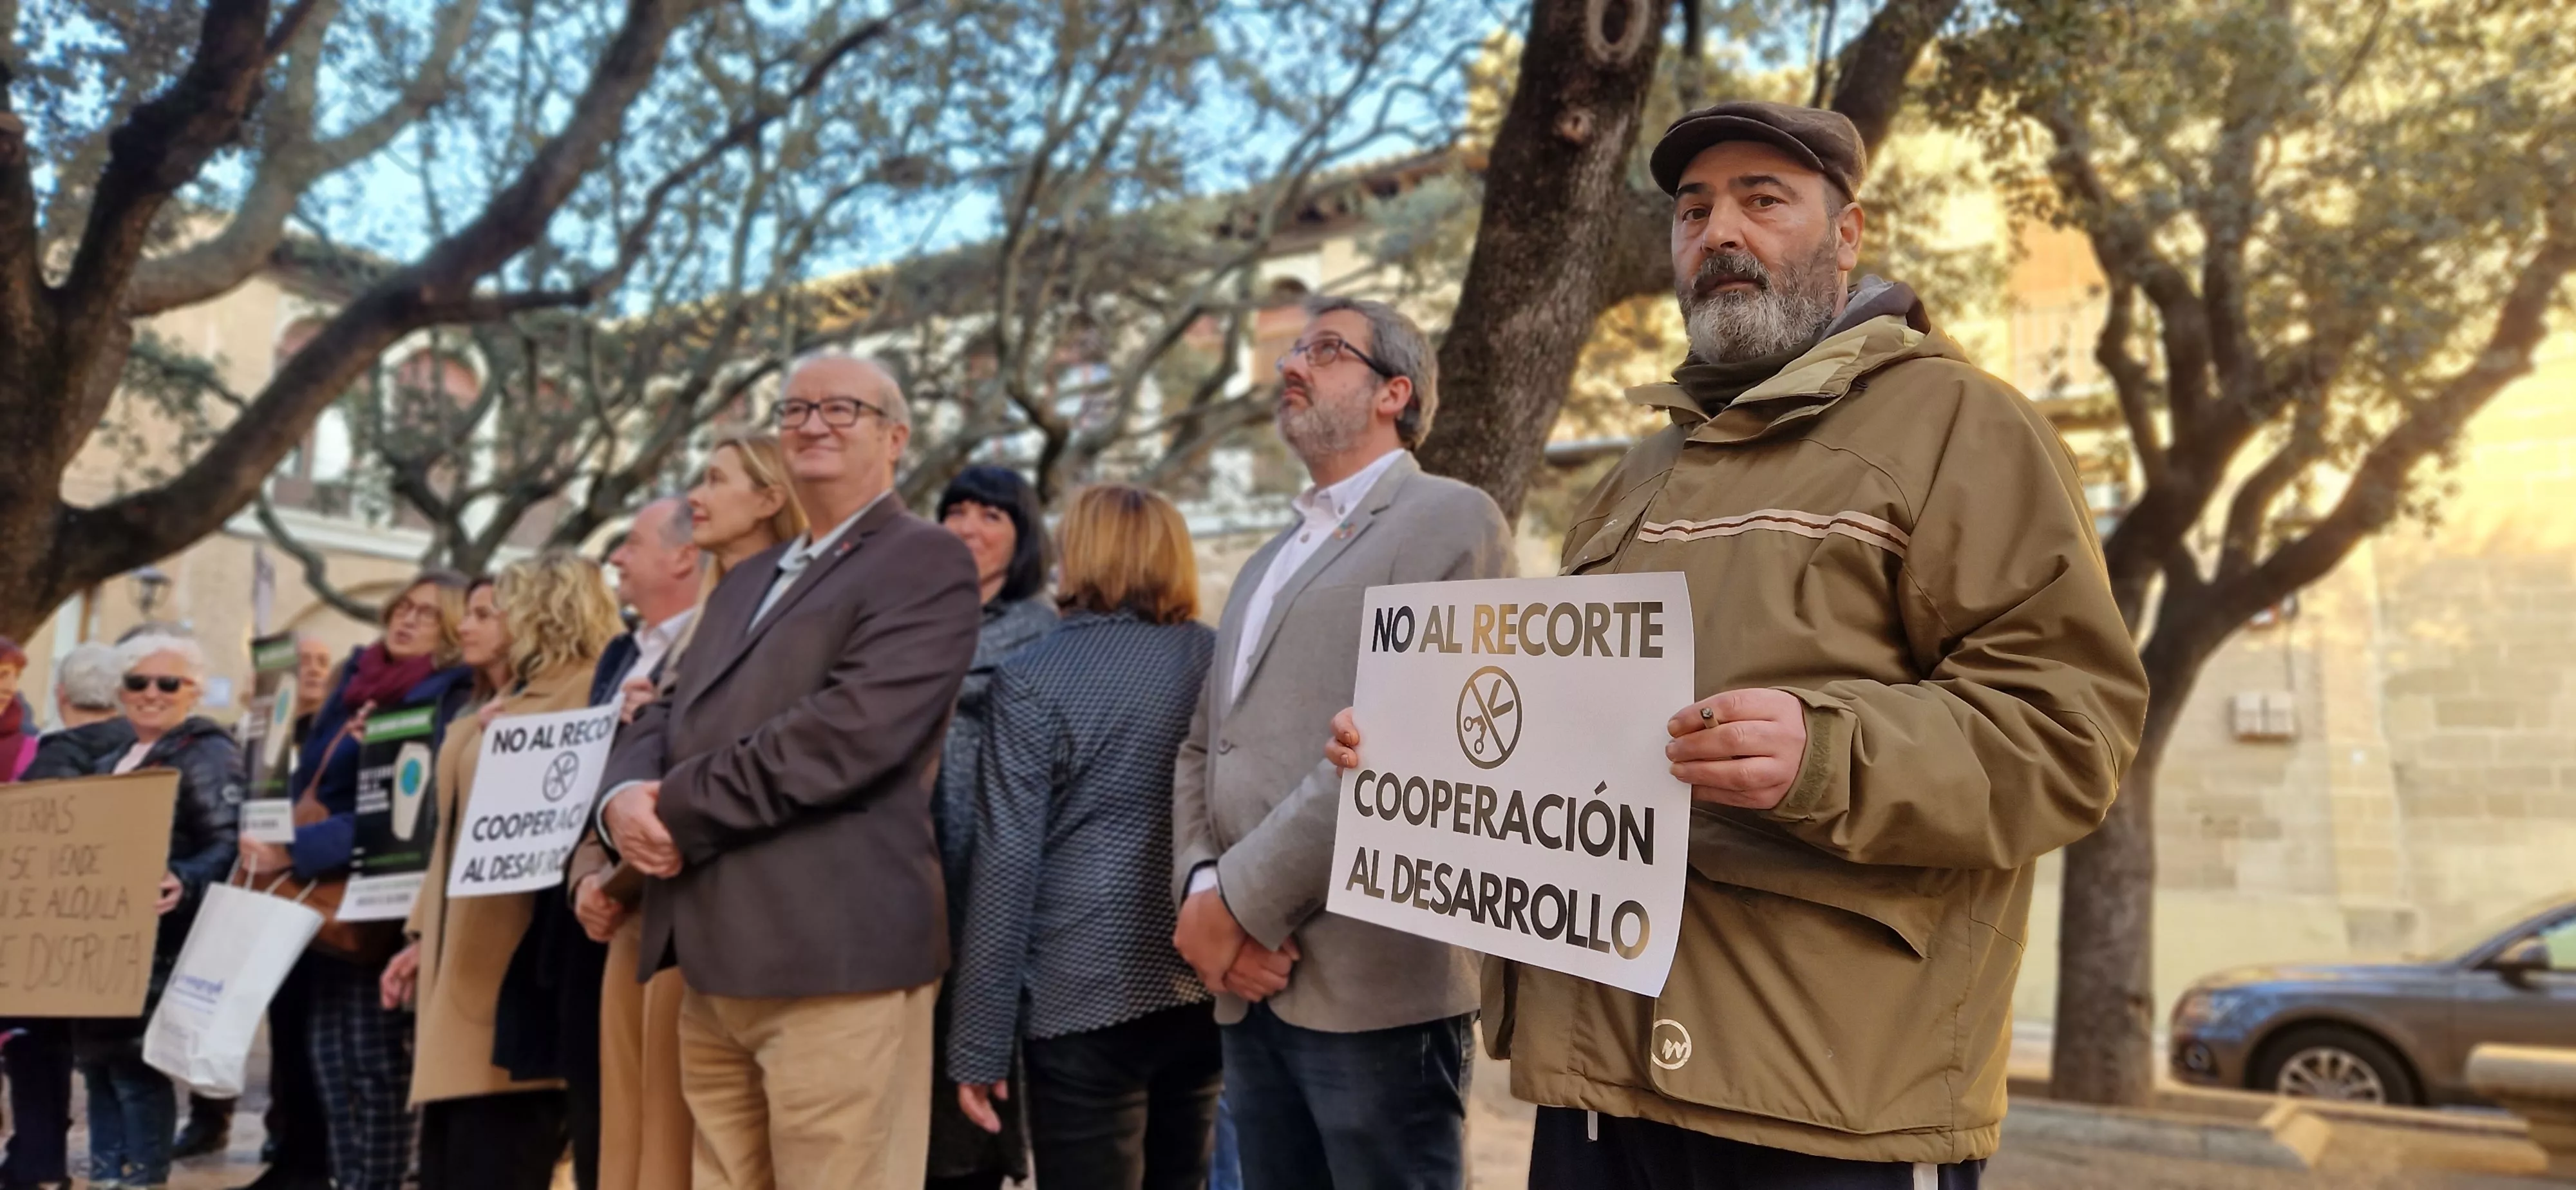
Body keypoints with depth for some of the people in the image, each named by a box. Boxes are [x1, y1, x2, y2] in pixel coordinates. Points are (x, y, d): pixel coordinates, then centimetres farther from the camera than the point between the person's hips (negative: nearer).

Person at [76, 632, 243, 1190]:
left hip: (157, 937, -8)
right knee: (96, 1059, 10)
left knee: (135, 1064, -9)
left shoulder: (208, 753, -7)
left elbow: (227, 847, -17)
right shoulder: (112, 763, 20)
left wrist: (181, 883, -34)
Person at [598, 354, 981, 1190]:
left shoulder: (925, 562, -3)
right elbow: (666, 716, 19)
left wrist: (677, 809, -10)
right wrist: (626, 795, -4)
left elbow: (852, 730, -17)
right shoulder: (747, 581, 25)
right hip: (718, 964, 8)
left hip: (836, 955, -8)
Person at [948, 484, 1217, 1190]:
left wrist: (980, 1043, -5)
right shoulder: (1223, 661, 5)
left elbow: (1007, 865, -9)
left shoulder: (1034, 677, -6)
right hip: (1208, 986, 5)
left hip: (1087, 993, -4)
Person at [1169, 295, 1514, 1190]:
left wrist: (1241, 900, -16)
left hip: (1372, 977, -7)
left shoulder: (1450, 521, -4)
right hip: (1254, 985, 7)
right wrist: (1200, 893, -4)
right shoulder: (1267, 562, 23)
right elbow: (1199, 751, 15)